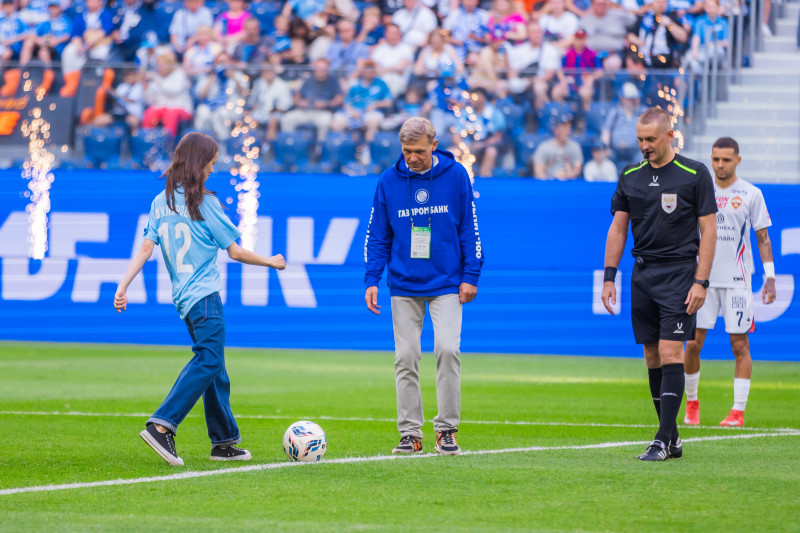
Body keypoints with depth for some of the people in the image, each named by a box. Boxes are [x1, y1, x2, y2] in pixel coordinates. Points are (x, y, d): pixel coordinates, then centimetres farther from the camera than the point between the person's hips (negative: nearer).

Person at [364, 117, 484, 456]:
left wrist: (470, 276, -3)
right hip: (404, 286, 2)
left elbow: (469, 229, 2)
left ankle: (447, 428, -5)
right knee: (406, 358, 0)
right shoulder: (389, 181, 2)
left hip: (446, 283, -2)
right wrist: (372, 280, -1)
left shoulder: (455, 176, -2)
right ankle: (410, 432, 6)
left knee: (447, 349, -15)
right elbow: (378, 237, 7)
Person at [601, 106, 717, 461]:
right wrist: (608, 278, 7)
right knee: (652, 358, 5)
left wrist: (700, 282, -10)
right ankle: (672, 439, 12)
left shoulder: (695, 174, -4)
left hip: (679, 273, -5)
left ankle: (663, 441, -14)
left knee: (671, 354, -13)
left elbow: (708, 230, -4)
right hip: (643, 274, 5)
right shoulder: (630, 176, 9)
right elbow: (618, 228, 14)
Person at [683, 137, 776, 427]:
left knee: (739, 344, -4)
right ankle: (691, 403, 15)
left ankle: (738, 411, 0)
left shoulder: (751, 194, 2)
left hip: (737, 281, -2)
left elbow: (763, 238, 4)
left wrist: (770, 277, -3)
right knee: (693, 343, -2)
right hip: (703, 279, 2)